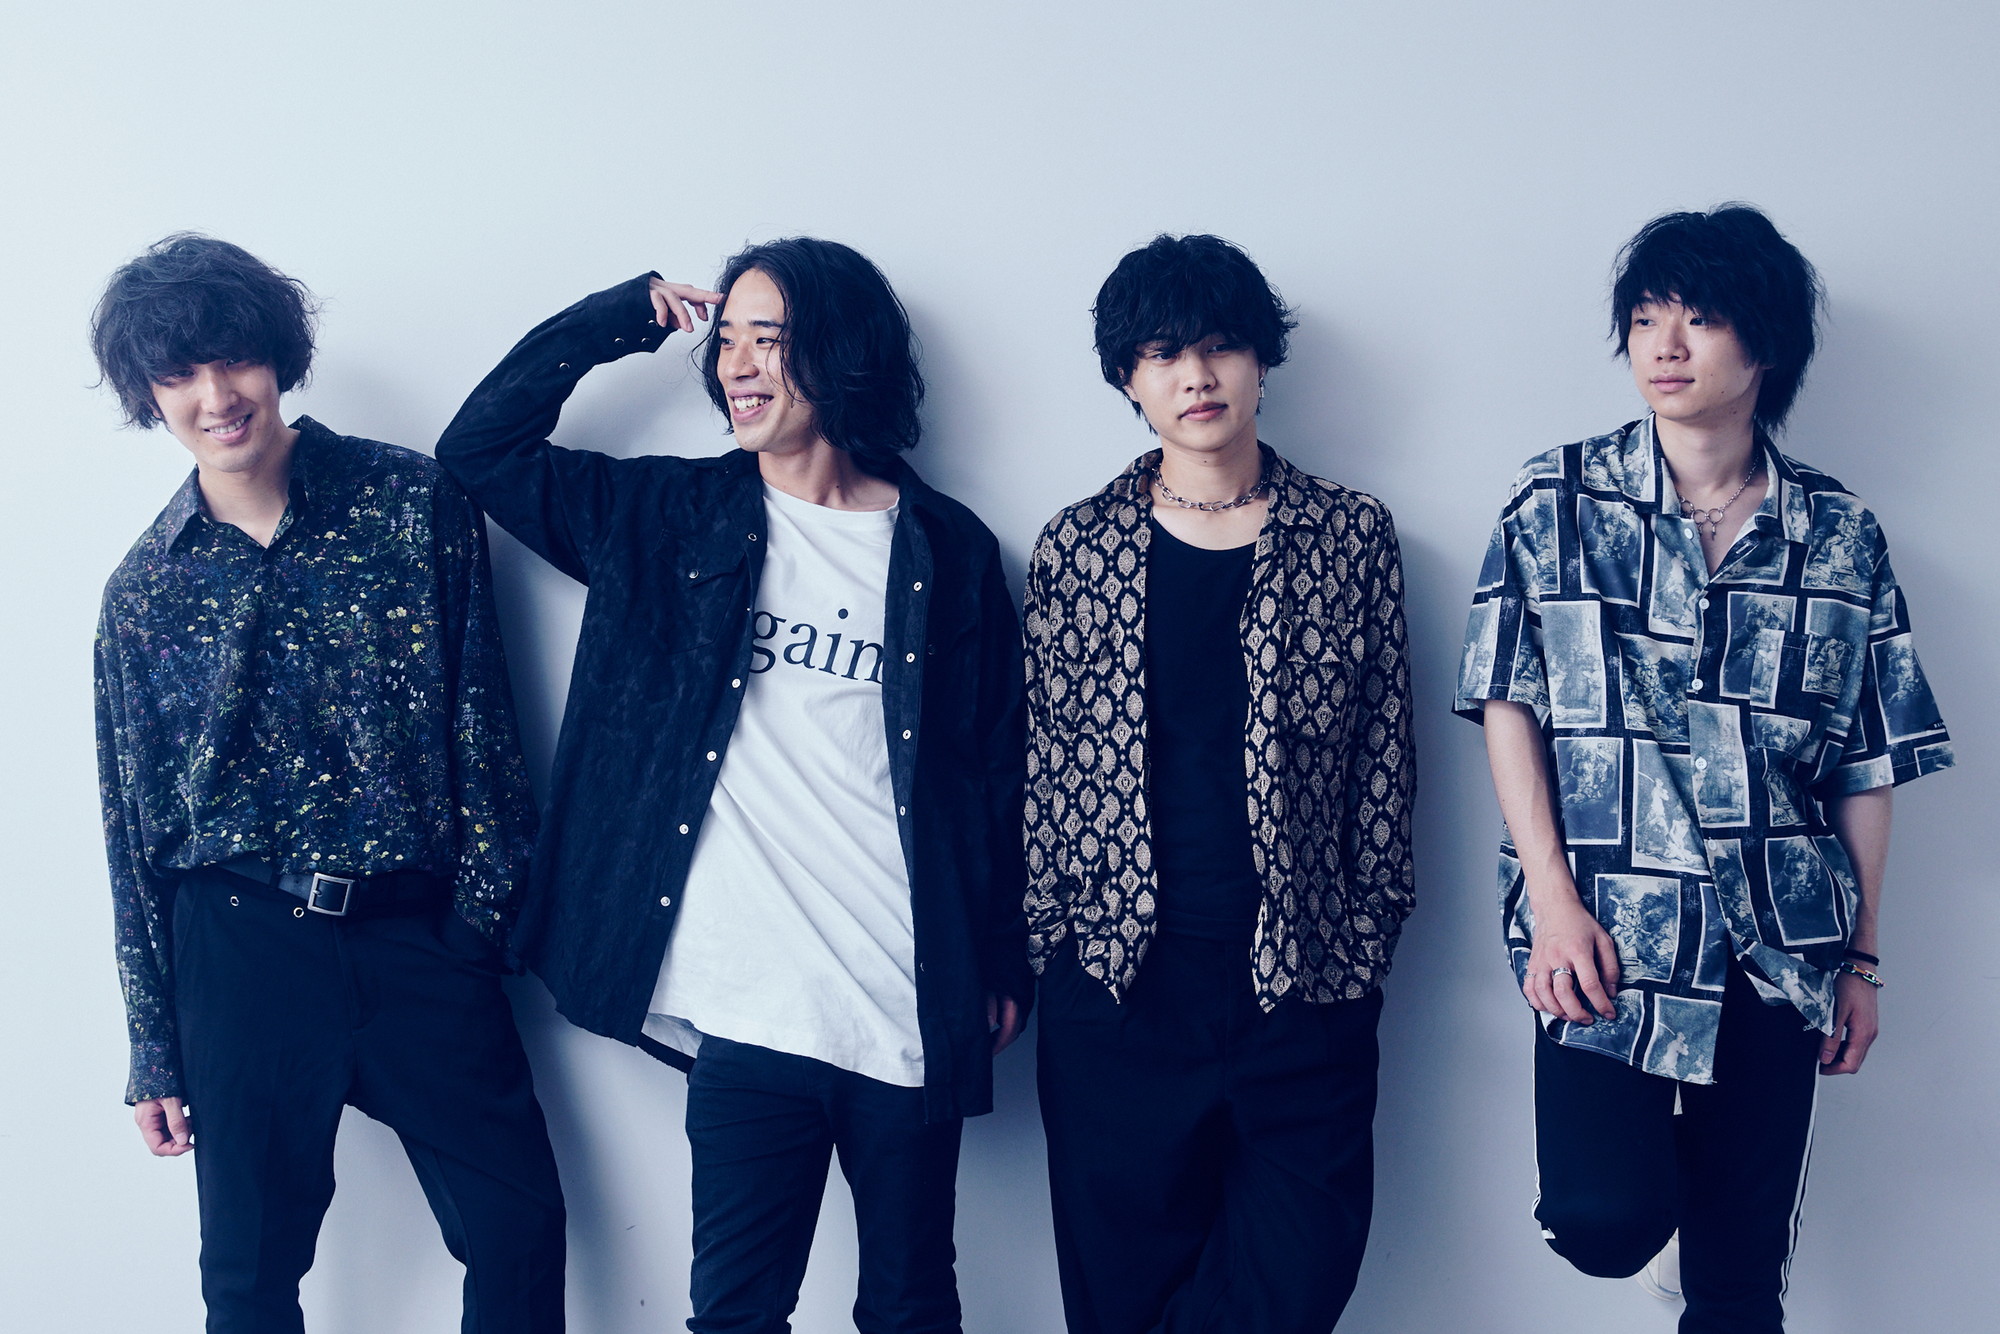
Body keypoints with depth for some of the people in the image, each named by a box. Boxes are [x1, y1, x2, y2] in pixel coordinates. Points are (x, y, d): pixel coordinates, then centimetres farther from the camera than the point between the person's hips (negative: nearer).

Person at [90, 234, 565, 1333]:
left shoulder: (415, 504, -1)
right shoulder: (146, 587, 4)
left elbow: (481, 714, 0)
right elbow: (136, 825, 8)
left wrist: (483, 905, -6)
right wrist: (154, 1047, 9)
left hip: (420, 939, -1)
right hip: (241, 946, 1)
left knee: (519, 1228, 3)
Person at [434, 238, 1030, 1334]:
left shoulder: (947, 552, 3)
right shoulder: (666, 522, 7)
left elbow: (1000, 771, 6)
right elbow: (478, 448, 6)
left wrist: (1006, 963, 7)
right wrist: (619, 319, 1)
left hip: (912, 1023, 0)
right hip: (748, 1020, 0)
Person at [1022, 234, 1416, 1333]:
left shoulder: (1351, 537, 4)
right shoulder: (1073, 547, 6)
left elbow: (1384, 751, 5)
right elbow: (1043, 761, 7)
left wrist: (1366, 937, 0)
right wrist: (1044, 944, 2)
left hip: (1302, 978, 0)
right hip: (1119, 981, 0)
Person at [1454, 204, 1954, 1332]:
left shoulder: (1841, 537, 4)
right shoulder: (1559, 501, 1)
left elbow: (1869, 761, 8)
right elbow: (1507, 704, -1)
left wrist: (1861, 959, 7)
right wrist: (1553, 900, -10)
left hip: (1779, 947, 2)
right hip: (1611, 937, -2)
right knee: (1606, 1223, -15)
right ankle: (1648, 1157, 18)